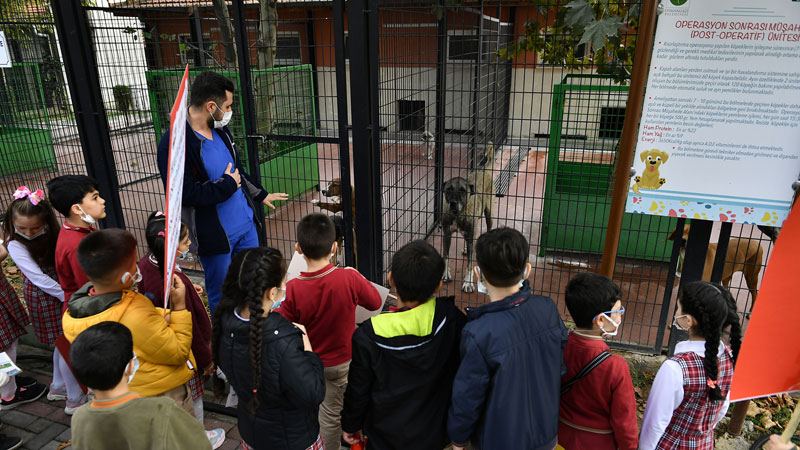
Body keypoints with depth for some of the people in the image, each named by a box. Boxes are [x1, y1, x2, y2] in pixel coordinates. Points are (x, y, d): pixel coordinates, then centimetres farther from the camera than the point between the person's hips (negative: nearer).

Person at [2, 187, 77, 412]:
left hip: (60, 291, 6)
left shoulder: (50, 234, 1)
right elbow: (38, 278, -20)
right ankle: (75, 400, 14)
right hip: (43, 297, -6)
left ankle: (58, 387, 40)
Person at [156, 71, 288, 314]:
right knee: (221, 298, 10)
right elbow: (186, 194, -27)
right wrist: (227, 184, -17)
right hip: (214, 235, -7)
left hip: (246, 223, 8)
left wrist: (261, 195, 27)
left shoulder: (221, 130, 6)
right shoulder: (174, 144, -20)